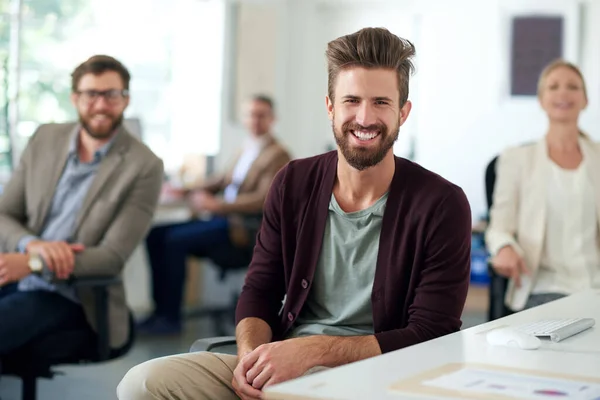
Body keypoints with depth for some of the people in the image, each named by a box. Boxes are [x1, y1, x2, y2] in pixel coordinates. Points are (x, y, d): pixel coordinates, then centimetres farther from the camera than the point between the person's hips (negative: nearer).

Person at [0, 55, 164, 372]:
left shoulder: (143, 167, -7)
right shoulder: (45, 139, 9)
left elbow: (113, 257, -11)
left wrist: (32, 264, -22)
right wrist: (33, 245, -14)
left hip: (69, 299, -4)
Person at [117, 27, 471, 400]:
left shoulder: (441, 205, -8)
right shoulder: (294, 184, 6)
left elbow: (430, 336, -11)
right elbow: (259, 292, 10)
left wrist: (313, 349, -20)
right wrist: (251, 355, -12)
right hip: (281, 368, 5)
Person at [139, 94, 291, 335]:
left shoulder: (278, 156, -8)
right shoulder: (248, 150, 19)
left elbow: (263, 200, -18)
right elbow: (225, 179, 24)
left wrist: (216, 205, -24)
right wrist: (186, 192, 10)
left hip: (243, 229, -9)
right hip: (223, 219, 9)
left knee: (175, 240, -23)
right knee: (156, 235, -3)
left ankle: (170, 318, -15)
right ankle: (162, 308, -2)